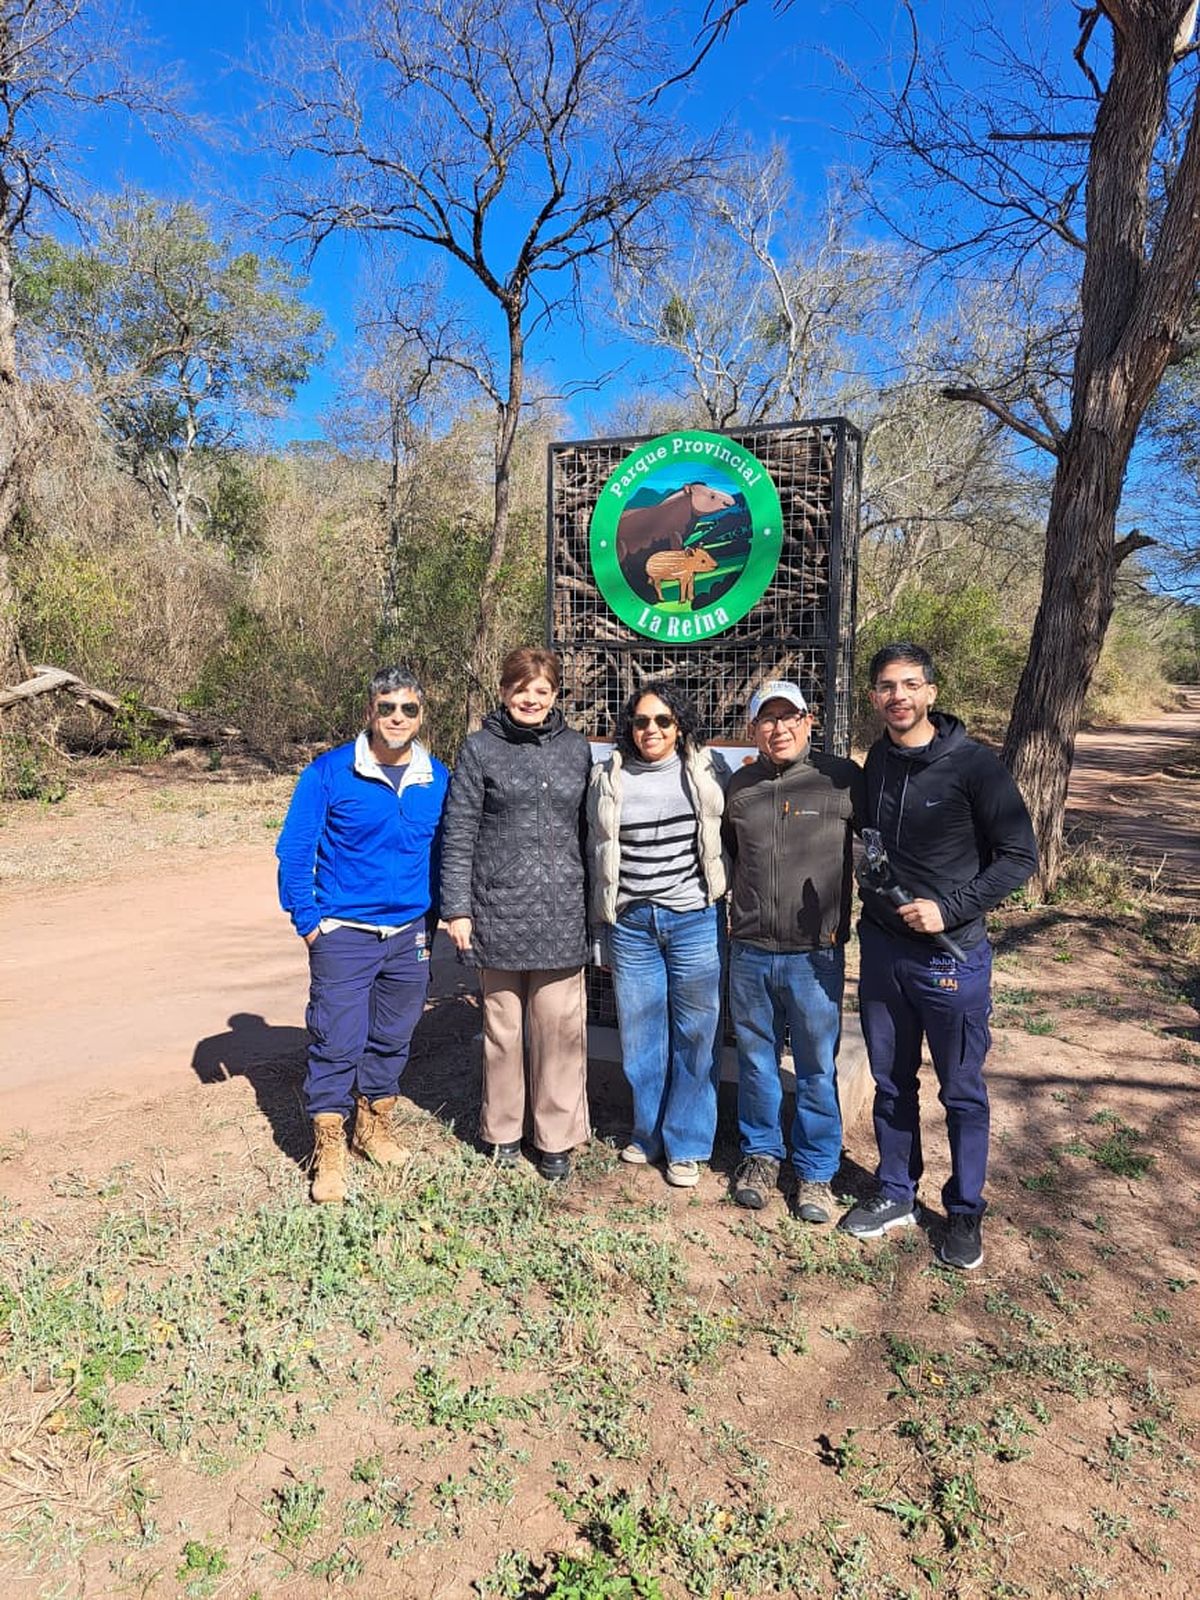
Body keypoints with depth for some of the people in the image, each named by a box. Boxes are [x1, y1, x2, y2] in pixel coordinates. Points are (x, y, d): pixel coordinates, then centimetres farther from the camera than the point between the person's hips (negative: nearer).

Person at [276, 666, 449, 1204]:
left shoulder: (437, 779, 0)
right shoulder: (329, 772, -10)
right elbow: (294, 850, -6)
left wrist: (432, 917, 8)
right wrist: (307, 920, -8)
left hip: (410, 936, 4)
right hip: (344, 933, -3)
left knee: (392, 1039, 16)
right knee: (337, 1043, -1)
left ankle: (373, 1129, 36)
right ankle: (328, 1155, 15)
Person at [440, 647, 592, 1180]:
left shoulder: (577, 748, 8)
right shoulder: (480, 748, 0)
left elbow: (586, 829, 12)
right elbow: (459, 834, -1)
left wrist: (595, 904, 11)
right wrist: (457, 908, -5)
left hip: (562, 912, 2)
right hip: (499, 911, -2)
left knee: (560, 1027, 4)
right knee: (503, 1026, 10)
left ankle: (557, 1136, 21)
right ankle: (503, 1130, 28)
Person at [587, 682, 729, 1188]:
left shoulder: (708, 772, 0)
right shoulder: (607, 780, 5)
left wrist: (726, 897, 5)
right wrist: (601, 915, 15)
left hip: (694, 920, -2)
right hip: (630, 923, 2)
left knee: (694, 1036, 4)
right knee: (640, 1034, 10)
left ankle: (686, 1145, 19)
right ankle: (647, 1133, 29)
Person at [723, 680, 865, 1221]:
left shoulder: (842, 779, -7)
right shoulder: (739, 787, 5)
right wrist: (725, 917, 15)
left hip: (815, 955, -3)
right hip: (750, 953, 3)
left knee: (817, 1068, 9)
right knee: (756, 1060, 16)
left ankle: (816, 1171, 28)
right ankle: (760, 1154, 35)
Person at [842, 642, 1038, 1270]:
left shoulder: (972, 764, -13)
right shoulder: (877, 761, 4)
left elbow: (1019, 855, -12)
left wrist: (949, 908, -20)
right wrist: (872, 903, 5)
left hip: (951, 955, -5)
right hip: (882, 948, 5)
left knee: (962, 1093, 10)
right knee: (891, 1084, 17)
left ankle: (965, 1213, 29)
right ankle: (897, 1195, 34)